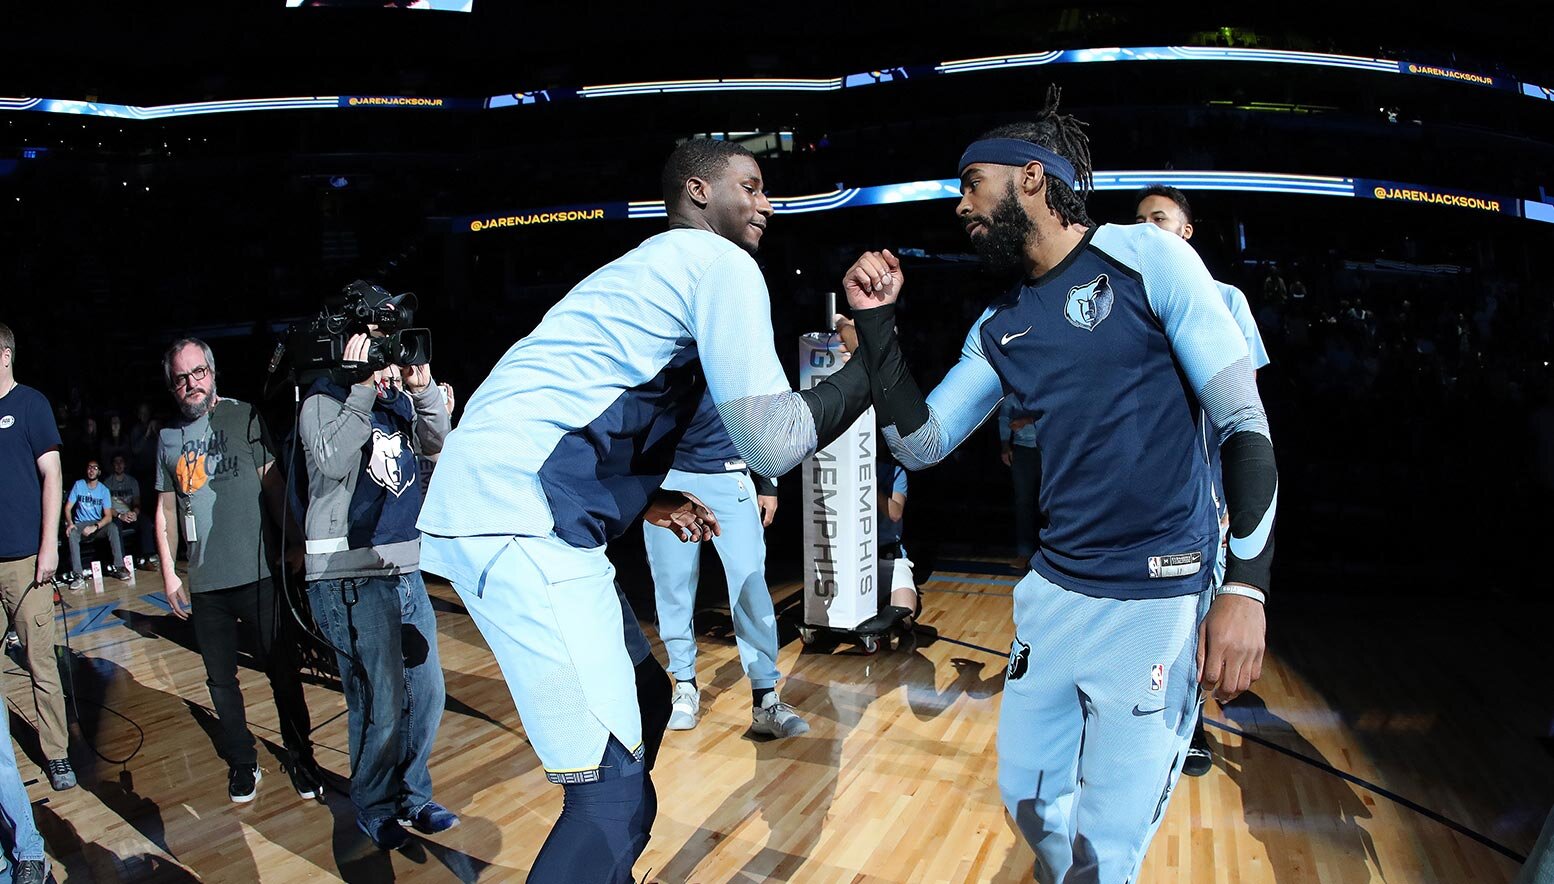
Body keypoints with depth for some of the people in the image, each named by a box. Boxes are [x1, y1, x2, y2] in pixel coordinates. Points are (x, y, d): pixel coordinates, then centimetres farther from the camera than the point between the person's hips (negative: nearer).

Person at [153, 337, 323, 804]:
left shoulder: (242, 416, 1)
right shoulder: (168, 438, 10)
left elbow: (273, 484, 1)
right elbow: (166, 509, 15)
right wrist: (168, 573, 10)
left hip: (257, 573, -3)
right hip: (204, 583, 3)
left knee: (282, 670, 2)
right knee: (220, 679, 10)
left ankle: (301, 757, 15)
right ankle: (242, 763, 24)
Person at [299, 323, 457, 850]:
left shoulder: (399, 399, 12)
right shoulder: (325, 399, -6)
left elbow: (438, 444, 4)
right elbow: (332, 461, -22)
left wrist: (423, 389, -8)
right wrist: (365, 387, -21)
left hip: (406, 569, 7)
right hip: (350, 575, -7)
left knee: (426, 692, 12)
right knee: (379, 707, -4)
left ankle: (412, 795, 29)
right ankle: (374, 810, 18)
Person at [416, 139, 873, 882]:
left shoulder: (652, 266, 27)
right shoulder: (721, 263, -4)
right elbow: (771, 441, -12)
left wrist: (646, 501, 23)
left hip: (490, 500, 11)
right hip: (518, 521, -11)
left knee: (642, 700, 22)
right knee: (614, 789, -10)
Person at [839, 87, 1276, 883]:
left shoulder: (1146, 258, -8)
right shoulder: (997, 330, 10)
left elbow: (1243, 422, -11)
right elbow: (920, 445, 10)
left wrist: (1245, 584, -19)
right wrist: (876, 324, 0)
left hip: (1159, 595, -6)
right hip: (1055, 590, 6)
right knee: (1031, 800, 16)